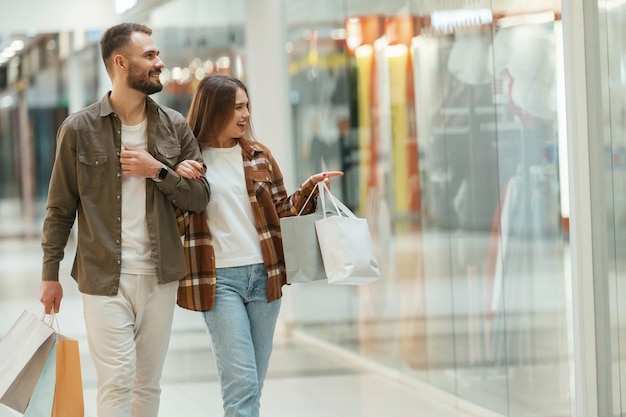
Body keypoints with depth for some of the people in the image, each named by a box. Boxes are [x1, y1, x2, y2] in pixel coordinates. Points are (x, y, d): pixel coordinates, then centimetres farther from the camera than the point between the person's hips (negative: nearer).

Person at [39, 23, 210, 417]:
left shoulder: (175, 126, 6)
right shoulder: (79, 129, -2)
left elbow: (200, 197, 5)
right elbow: (60, 208, 2)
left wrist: (158, 171, -11)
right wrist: (50, 274, 2)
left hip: (160, 276, 3)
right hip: (104, 277, -3)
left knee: (149, 384, 10)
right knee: (117, 382, -8)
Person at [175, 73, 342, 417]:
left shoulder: (259, 156, 10)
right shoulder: (188, 158, 0)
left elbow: (281, 209, 15)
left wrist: (309, 189, -1)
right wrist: (177, 178, -19)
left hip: (264, 273, 4)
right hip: (220, 278, -4)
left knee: (254, 382, 9)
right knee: (240, 381, -11)